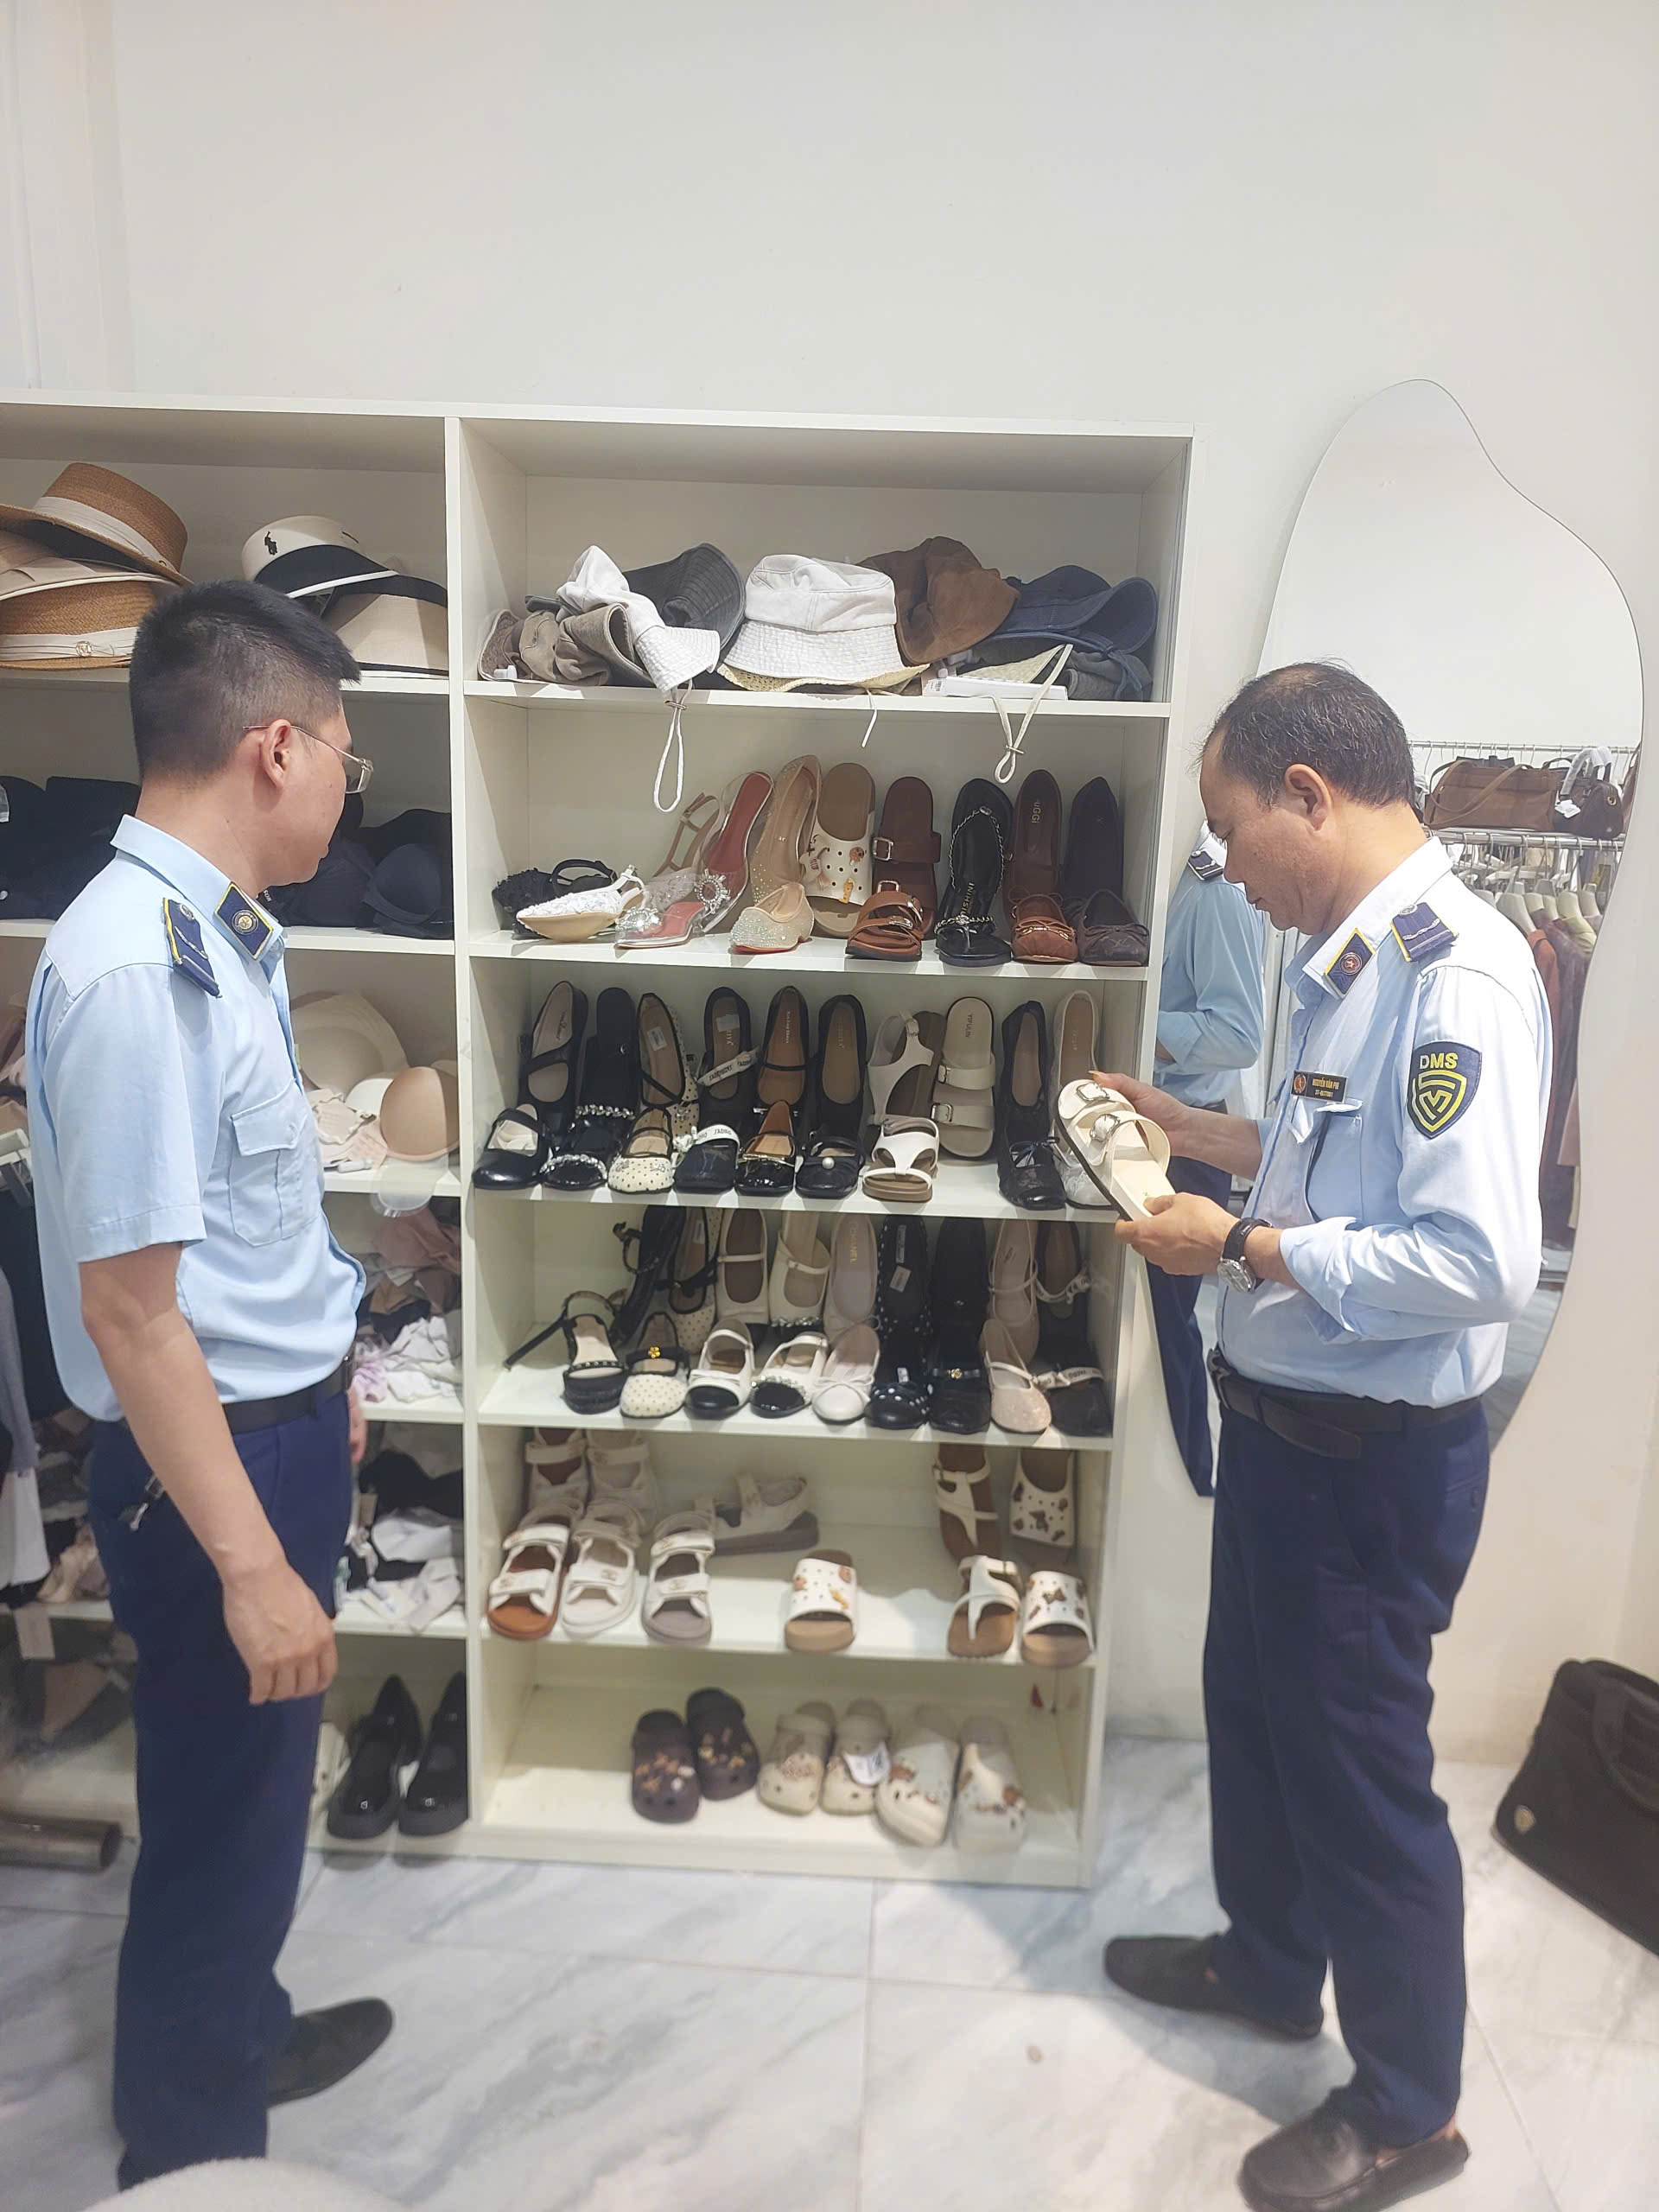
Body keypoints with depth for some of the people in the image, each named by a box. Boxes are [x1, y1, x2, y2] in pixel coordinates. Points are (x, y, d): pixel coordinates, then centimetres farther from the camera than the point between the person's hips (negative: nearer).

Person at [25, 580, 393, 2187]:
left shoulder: (217, 928, 4)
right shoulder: (134, 968, -25)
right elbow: (127, 1308, -25)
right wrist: (248, 1561, -21)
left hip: (279, 1420, 9)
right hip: (211, 1458, -9)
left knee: (256, 1795, 27)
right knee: (219, 1820, 12)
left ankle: (240, 2039, 51)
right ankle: (194, 2150, 37)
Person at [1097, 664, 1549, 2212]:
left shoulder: (1459, 976, -24)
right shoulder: (1350, 959, 5)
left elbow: (1481, 1261, -29)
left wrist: (1244, 1248, -22)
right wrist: (1212, 1136, 8)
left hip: (1374, 1456, -9)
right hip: (1282, 1420, 9)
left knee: (1359, 1768, 10)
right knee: (1252, 1707, 25)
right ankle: (1270, 1962, 51)